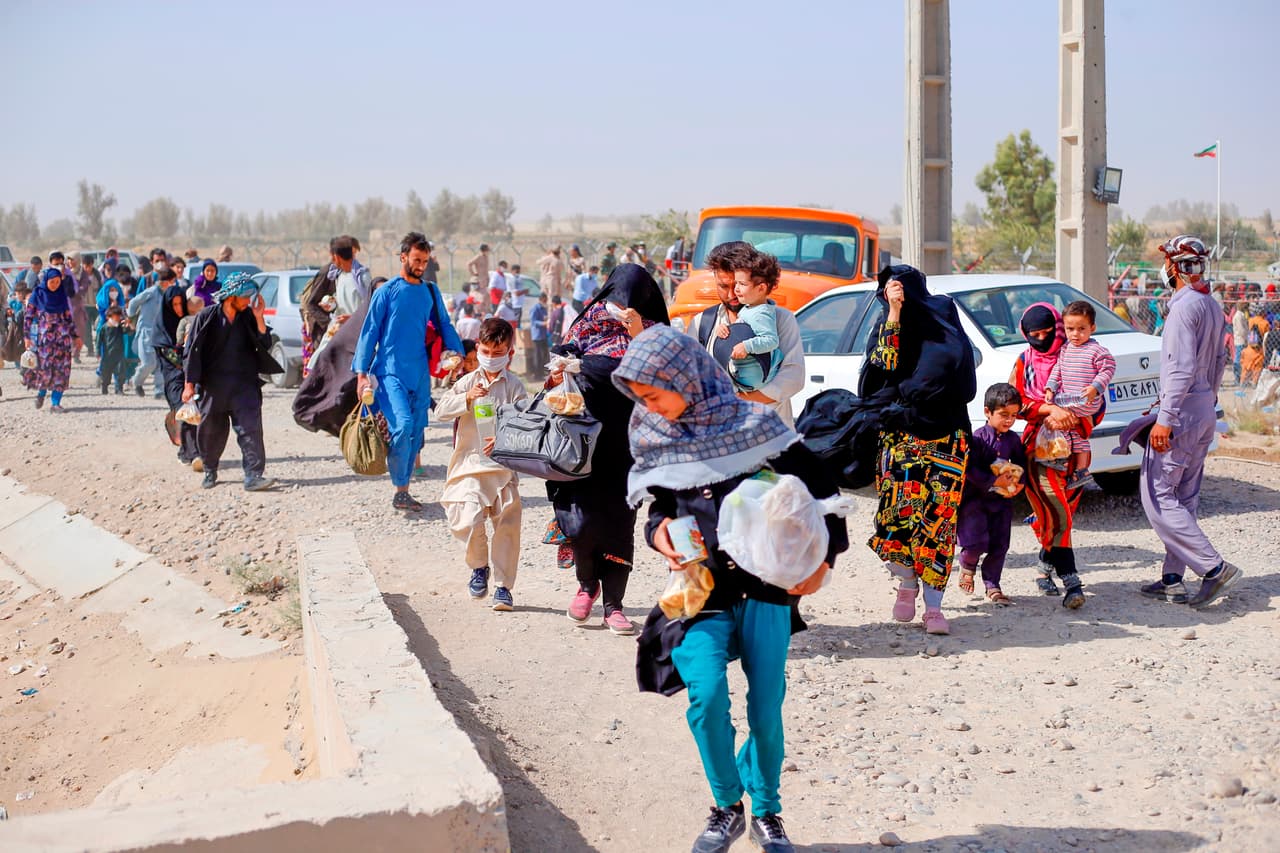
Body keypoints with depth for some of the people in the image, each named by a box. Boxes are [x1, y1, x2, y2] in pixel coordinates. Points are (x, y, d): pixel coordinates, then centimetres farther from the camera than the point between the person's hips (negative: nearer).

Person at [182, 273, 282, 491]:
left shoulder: (248, 317, 4)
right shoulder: (207, 317, -3)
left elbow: (265, 346, 0)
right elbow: (192, 350, 0)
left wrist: (259, 319, -11)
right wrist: (190, 383, -3)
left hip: (244, 385, 1)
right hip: (213, 385, -1)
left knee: (250, 428, -13)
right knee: (210, 431, 11)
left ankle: (253, 475, -16)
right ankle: (210, 472, 31)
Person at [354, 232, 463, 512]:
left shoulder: (431, 292, 11)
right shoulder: (387, 291, -1)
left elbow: (444, 325, 18)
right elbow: (369, 332, -1)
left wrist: (458, 355, 2)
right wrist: (362, 373, -6)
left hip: (420, 373, 5)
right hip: (390, 371, -5)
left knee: (416, 432, 5)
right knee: (402, 425, -20)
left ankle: (403, 490, 16)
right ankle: (400, 489, -7)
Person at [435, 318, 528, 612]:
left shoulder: (515, 387, 1)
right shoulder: (467, 382, 6)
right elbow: (441, 409, -2)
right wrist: (467, 398, -18)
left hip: (503, 466, 0)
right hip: (469, 465, 0)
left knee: (506, 527, 2)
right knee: (467, 521, -15)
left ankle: (503, 586, 15)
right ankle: (479, 566, 14)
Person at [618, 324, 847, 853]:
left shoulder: (752, 424, -6)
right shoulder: (656, 440, 5)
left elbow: (820, 488, 1)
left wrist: (823, 557, -8)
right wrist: (659, 531, -3)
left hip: (766, 589, -2)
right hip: (702, 591, 2)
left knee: (767, 709, -4)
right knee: (706, 694, -20)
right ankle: (727, 807, 4)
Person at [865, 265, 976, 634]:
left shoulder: (942, 318, 7)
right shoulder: (887, 327, 11)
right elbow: (885, 367, -7)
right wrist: (894, 315, -10)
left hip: (944, 436, -1)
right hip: (899, 433, 1)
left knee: (938, 515, -7)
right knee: (898, 507, -10)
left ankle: (933, 606, -3)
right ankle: (907, 584, 14)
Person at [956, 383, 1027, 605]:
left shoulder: (1013, 439, 4)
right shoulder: (978, 437, -12)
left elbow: (1021, 464, 12)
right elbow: (970, 469, -17)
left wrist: (1019, 483, -7)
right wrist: (994, 481, -21)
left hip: (1001, 500, 5)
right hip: (975, 498, -5)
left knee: (999, 545, 5)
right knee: (977, 542, -12)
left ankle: (992, 585, 17)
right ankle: (967, 566, 20)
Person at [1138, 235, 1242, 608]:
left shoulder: (1184, 307, -16)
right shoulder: (1213, 307, 13)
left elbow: (1181, 368, -23)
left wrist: (1165, 418, -24)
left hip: (1182, 412, -10)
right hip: (1205, 412, 10)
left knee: (1158, 498, -6)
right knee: (1183, 499, 12)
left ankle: (1214, 568, -11)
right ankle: (1173, 579, 15)